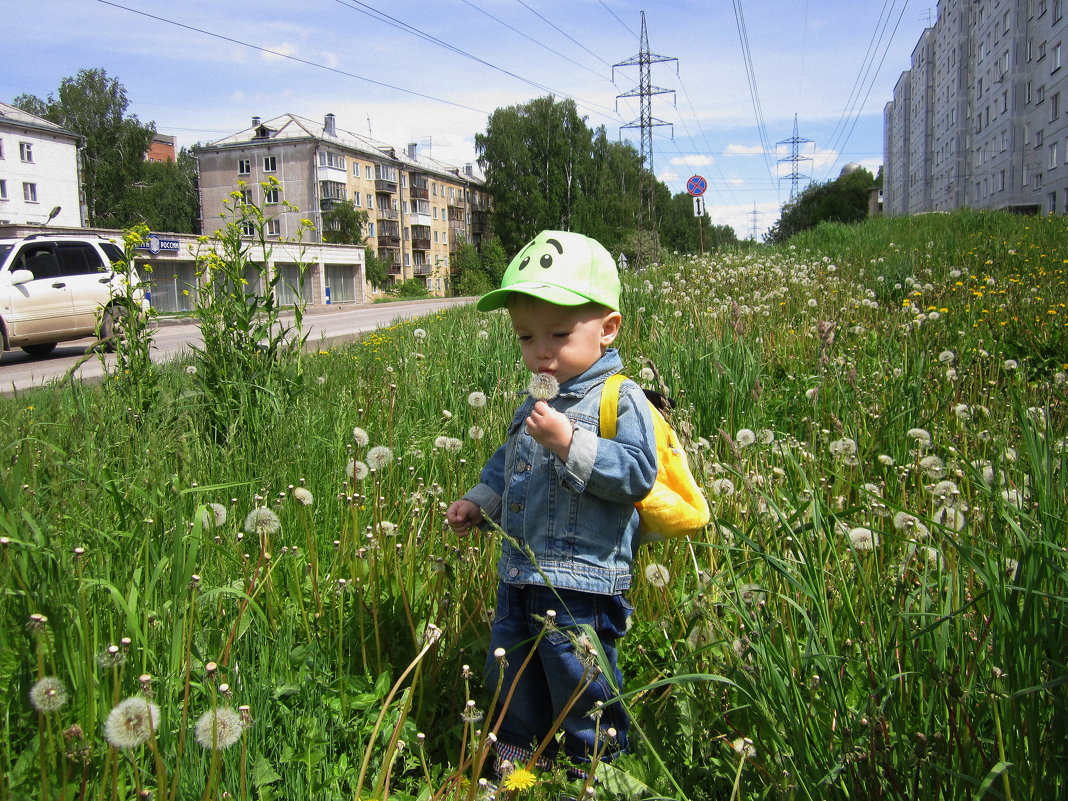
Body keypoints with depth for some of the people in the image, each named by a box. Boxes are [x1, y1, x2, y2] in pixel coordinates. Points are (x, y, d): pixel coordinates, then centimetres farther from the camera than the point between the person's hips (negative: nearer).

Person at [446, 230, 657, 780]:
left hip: (580, 583, -8)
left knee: (581, 691, 7)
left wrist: (570, 444, -30)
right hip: (518, 573, 9)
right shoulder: (536, 402, 10)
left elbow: (637, 474, -25)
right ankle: (518, 765, 46)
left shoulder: (620, 400, -15)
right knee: (511, 679, 23)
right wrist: (479, 503, 15)